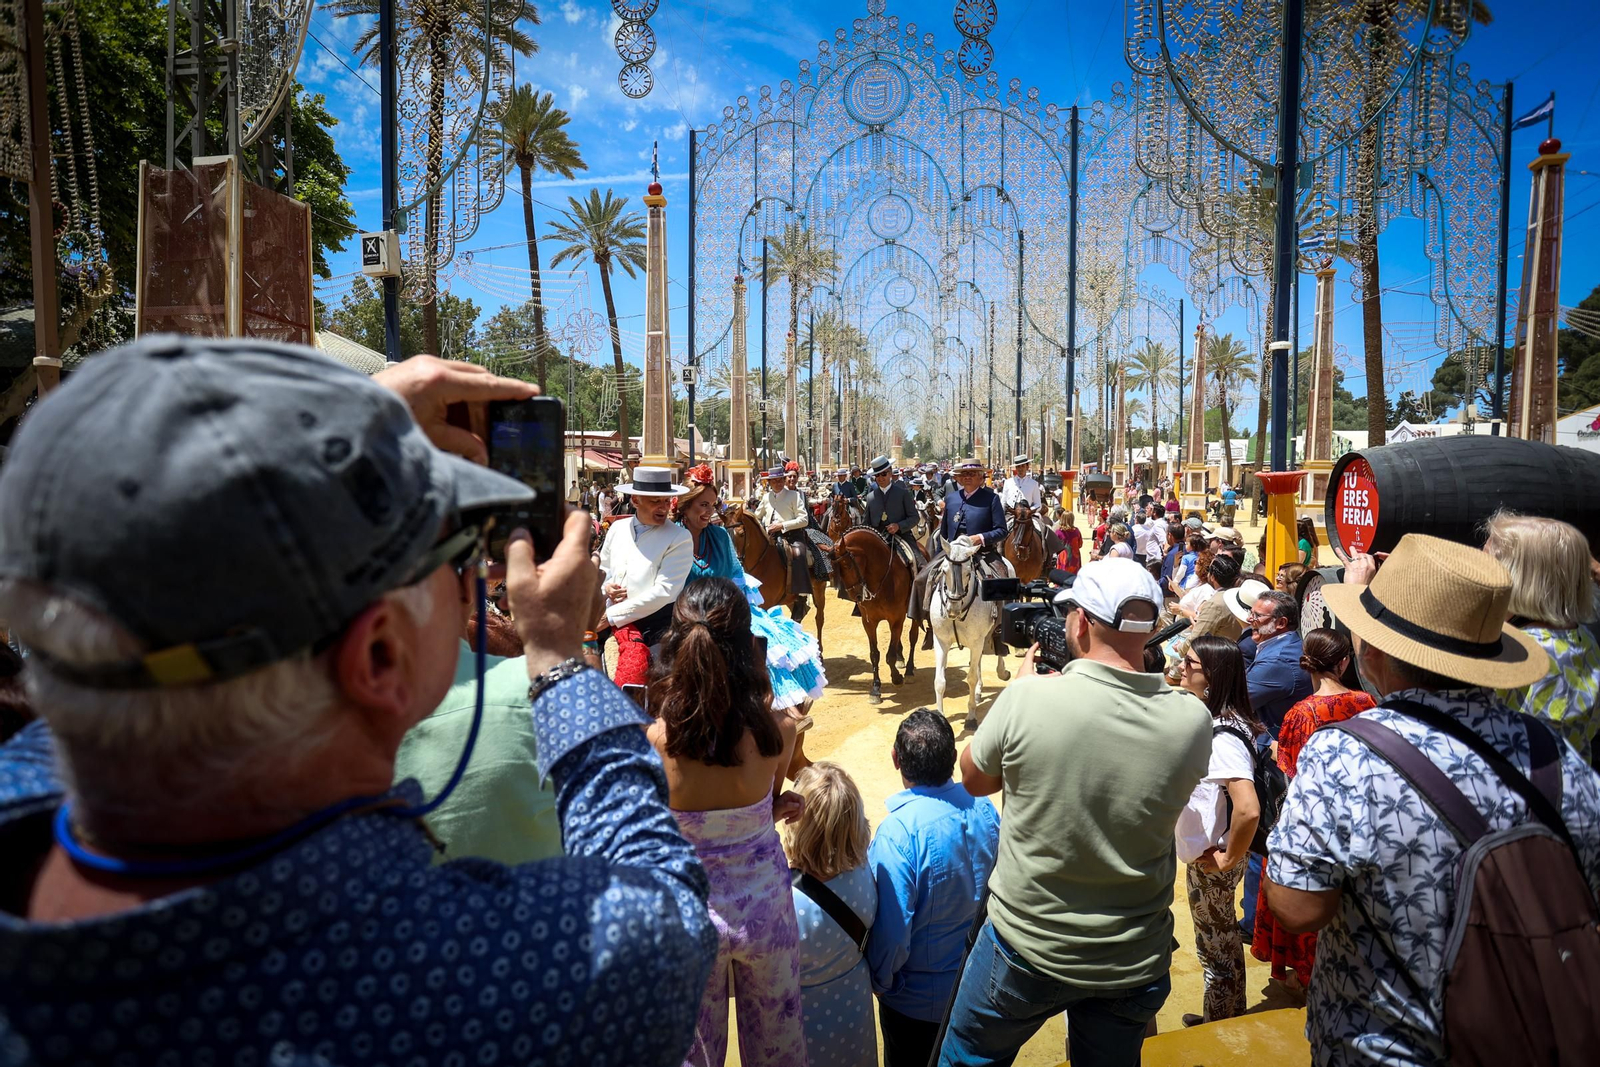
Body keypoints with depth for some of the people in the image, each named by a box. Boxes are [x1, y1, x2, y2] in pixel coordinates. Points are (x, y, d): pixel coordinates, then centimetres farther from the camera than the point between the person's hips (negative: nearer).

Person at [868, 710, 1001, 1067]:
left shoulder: (898, 832, -34)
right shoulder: (984, 807, -15)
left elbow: (891, 934, -29)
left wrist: (881, 980, -8)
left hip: (918, 999, -5)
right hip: (978, 983, 5)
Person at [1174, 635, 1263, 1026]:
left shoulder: (1224, 737, -28)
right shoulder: (1209, 720, 1)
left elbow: (1248, 810, -38)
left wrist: (1229, 858, -23)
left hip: (1212, 864, -9)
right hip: (1201, 856, 9)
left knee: (1217, 948, 11)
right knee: (1220, 940, 24)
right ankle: (1224, 1018, 41)